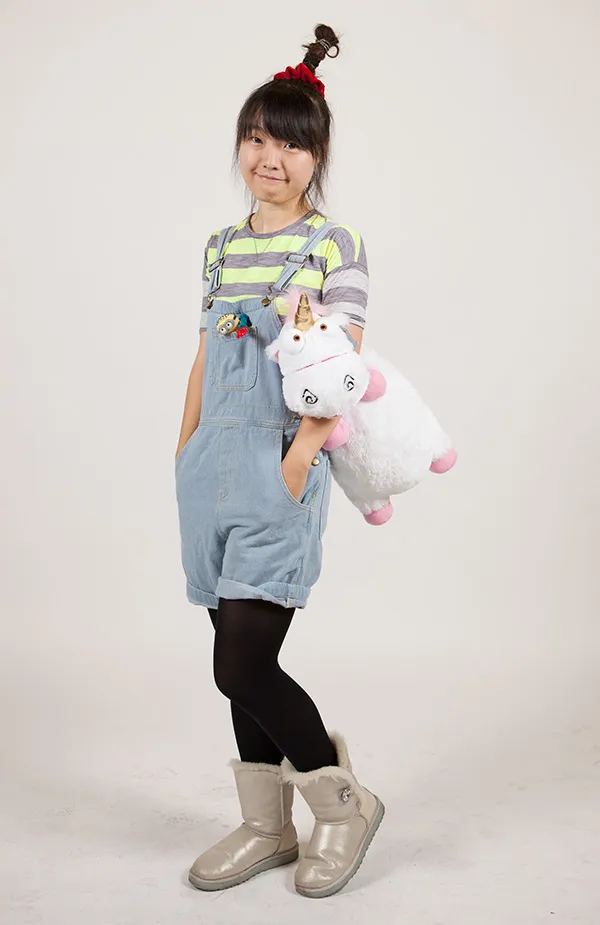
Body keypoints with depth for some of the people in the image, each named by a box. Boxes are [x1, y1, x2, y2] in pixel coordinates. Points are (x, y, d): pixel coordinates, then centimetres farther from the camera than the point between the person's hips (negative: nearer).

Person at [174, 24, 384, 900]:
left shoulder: (335, 245, -4)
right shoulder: (221, 246, 15)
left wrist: (301, 453, -19)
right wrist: (185, 454, 14)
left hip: (283, 467, -6)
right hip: (218, 465, 6)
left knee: (241, 664, -10)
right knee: (243, 660, 11)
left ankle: (343, 801, 13)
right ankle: (267, 825, 26)